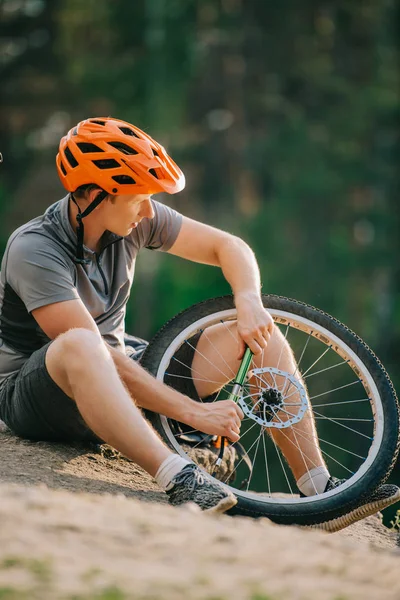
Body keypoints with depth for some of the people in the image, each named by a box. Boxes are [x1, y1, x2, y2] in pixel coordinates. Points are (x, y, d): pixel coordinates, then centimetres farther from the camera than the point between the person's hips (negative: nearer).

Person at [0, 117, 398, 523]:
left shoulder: (135, 219, -5)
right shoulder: (34, 250, -25)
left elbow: (228, 246, 4)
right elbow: (97, 353, -31)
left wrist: (249, 302, -18)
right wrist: (194, 412, -33)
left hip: (119, 384, 7)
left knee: (256, 335, -6)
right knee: (79, 345, -43)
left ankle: (319, 490, -11)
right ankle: (178, 480, -52)